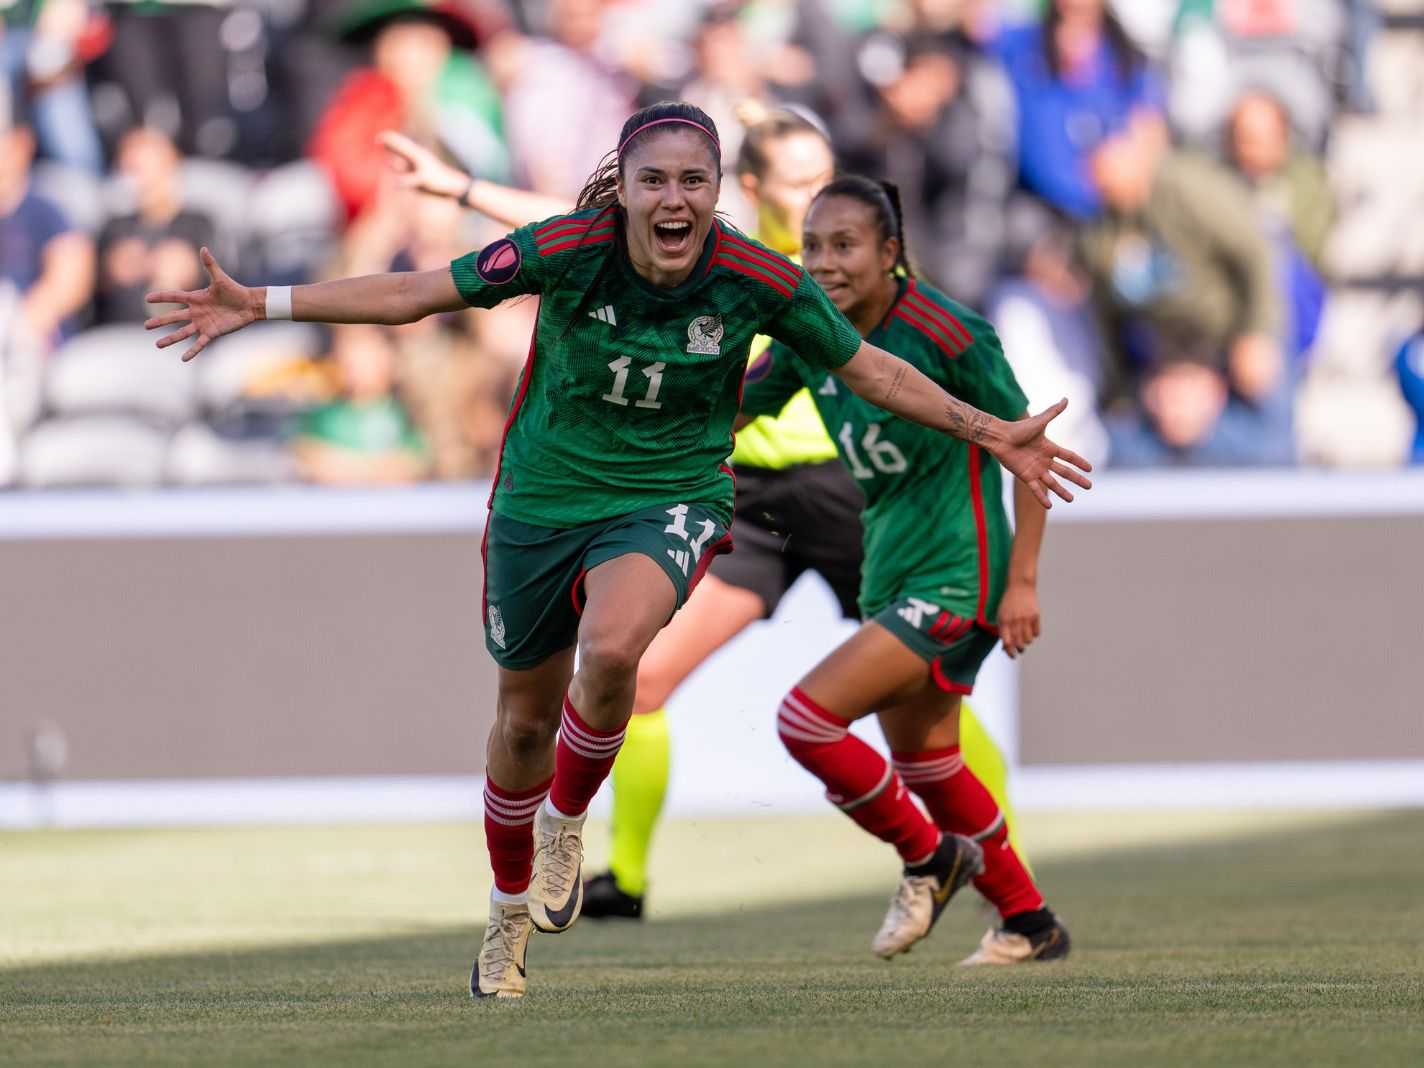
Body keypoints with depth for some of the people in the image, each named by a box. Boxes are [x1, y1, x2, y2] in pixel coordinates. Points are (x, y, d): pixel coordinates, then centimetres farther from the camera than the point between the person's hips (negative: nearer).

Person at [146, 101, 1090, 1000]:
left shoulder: (758, 282, -18)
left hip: (672, 500, -1)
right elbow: (411, 294, -12)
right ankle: (510, 917, 42)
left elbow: (872, 371, -3)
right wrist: (260, 304, -17)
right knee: (525, 720, 14)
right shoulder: (565, 251, -20)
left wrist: (993, 436, -4)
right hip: (542, 500, 1)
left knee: (612, 649, -33)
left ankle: (565, 827, -4)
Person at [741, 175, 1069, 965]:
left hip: (956, 581, -8)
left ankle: (927, 857, 4)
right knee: (926, 762, 19)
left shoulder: (945, 334, -18)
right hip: (890, 578, 8)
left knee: (806, 719, -18)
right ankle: (1029, 923, 37)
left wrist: (1023, 580, -13)